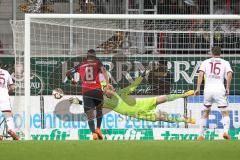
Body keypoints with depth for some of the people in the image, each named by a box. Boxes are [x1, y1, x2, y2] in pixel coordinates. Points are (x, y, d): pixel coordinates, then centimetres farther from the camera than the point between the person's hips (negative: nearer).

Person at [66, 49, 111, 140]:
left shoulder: (81, 65, 14)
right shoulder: (97, 63, 10)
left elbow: (68, 73, 18)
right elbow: (103, 70, -11)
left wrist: (72, 80, 39)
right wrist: (107, 83, -19)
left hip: (86, 91, 0)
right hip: (97, 90, 0)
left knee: (90, 115, -1)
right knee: (99, 110, 25)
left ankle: (94, 133, -20)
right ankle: (98, 129, 10)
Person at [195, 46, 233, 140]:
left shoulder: (206, 62, 12)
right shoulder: (225, 63, 10)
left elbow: (201, 74, -2)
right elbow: (229, 74, -7)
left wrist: (198, 88, -5)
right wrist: (227, 88, -2)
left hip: (208, 89, 2)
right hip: (220, 89, -1)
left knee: (205, 112, 16)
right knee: (225, 113, 3)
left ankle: (201, 135, 12)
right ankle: (226, 131, -21)